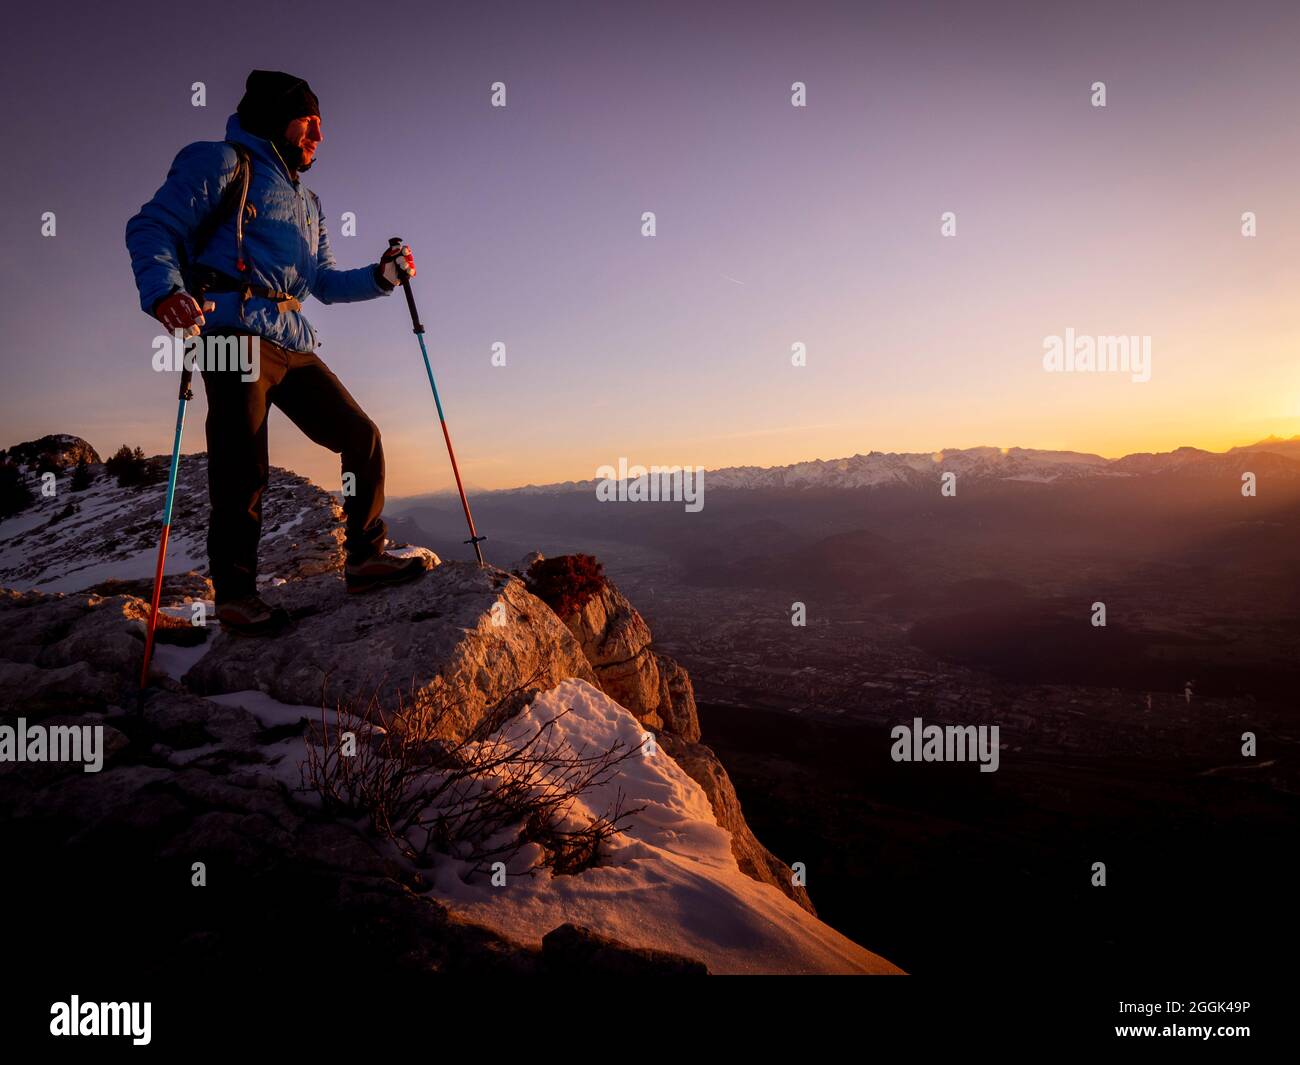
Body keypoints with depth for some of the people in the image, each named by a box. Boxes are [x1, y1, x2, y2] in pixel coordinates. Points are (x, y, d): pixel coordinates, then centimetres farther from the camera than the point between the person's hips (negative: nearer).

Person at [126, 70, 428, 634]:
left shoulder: (306, 201, 29)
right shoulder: (222, 162, 6)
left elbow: (325, 283, 29)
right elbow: (152, 227, -4)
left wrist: (381, 276, 11)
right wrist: (163, 291, -24)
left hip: (293, 344, 8)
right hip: (236, 330, -7)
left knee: (360, 436, 1)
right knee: (243, 468, -10)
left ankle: (365, 558, 8)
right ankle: (234, 592, 2)